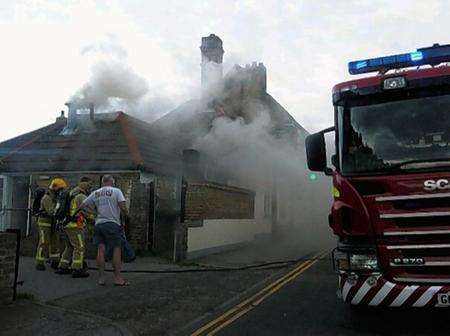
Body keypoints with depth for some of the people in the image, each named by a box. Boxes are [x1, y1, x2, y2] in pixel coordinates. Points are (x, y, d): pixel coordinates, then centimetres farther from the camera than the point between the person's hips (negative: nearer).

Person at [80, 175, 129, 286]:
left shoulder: (95, 193, 13)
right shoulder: (116, 191, 0)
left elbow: (83, 205, 14)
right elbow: (123, 206, -10)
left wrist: (95, 211, 19)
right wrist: (125, 214, 8)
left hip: (98, 224, 5)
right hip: (112, 223, -4)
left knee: (101, 249, 4)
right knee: (117, 248, 1)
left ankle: (101, 277, 6)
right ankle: (117, 277, 2)